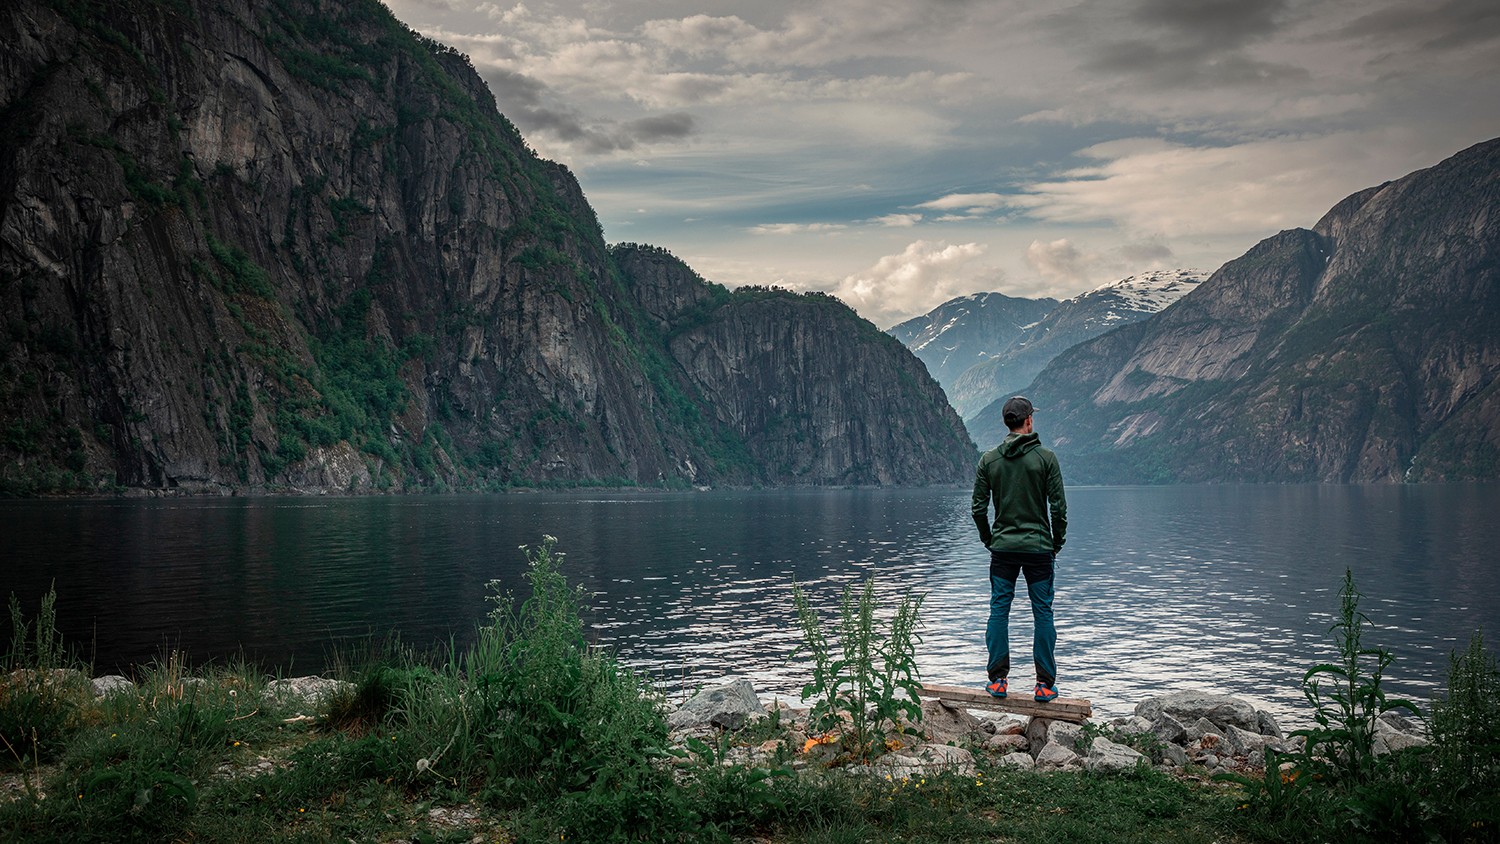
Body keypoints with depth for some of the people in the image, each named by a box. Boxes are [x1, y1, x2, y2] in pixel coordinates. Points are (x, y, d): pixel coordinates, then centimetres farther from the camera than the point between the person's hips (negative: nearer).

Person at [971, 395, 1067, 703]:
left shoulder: (988, 460, 1)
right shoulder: (1046, 457, -6)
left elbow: (979, 508, 2)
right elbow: (1058, 507, -6)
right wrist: (1056, 544, 6)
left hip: (1003, 548, 2)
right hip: (1039, 549, -2)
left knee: (999, 611, 8)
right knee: (1043, 613, 4)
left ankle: (998, 680, 8)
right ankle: (1044, 685, 6)